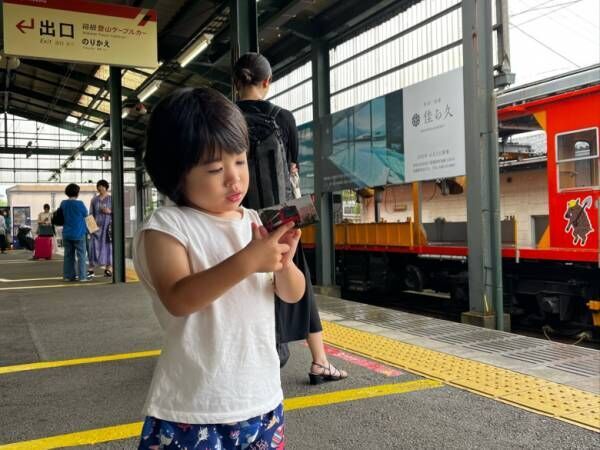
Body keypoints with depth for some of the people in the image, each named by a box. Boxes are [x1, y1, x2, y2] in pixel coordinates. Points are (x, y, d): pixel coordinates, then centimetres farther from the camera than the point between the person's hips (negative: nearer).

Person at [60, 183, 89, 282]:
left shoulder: (63, 203, 2)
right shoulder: (79, 204, -13)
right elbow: (85, 214, 1)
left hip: (67, 234, 5)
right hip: (78, 234, -5)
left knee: (68, 255, 10)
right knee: (81, 255, 1)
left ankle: (68, 276, 12)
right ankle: (82, 276, -1)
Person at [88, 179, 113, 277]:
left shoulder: (111, 199, 4)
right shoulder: (94, 200, 10)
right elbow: (91, 214, 10)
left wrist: (110, 211, -14)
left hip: (107, 226, -1)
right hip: (96, 226, 2)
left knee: (108, 246, -1)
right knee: (94, 246, -4)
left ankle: (108, 268, 5)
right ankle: (91, 269, -3)